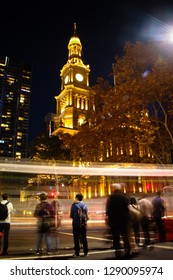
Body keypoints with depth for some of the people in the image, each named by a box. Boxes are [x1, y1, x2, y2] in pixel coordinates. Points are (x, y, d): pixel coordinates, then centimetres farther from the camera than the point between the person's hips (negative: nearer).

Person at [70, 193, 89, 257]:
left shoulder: (74, 205, -9)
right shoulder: (84, 205, 2)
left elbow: (71, 216, -8)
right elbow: (87, 215, 3)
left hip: (76, 224, -3)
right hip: (83, 224, 4)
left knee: (76, 238, 6)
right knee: (84, 238, 13)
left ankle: (77, 253, 8)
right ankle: (86, 252, 17)